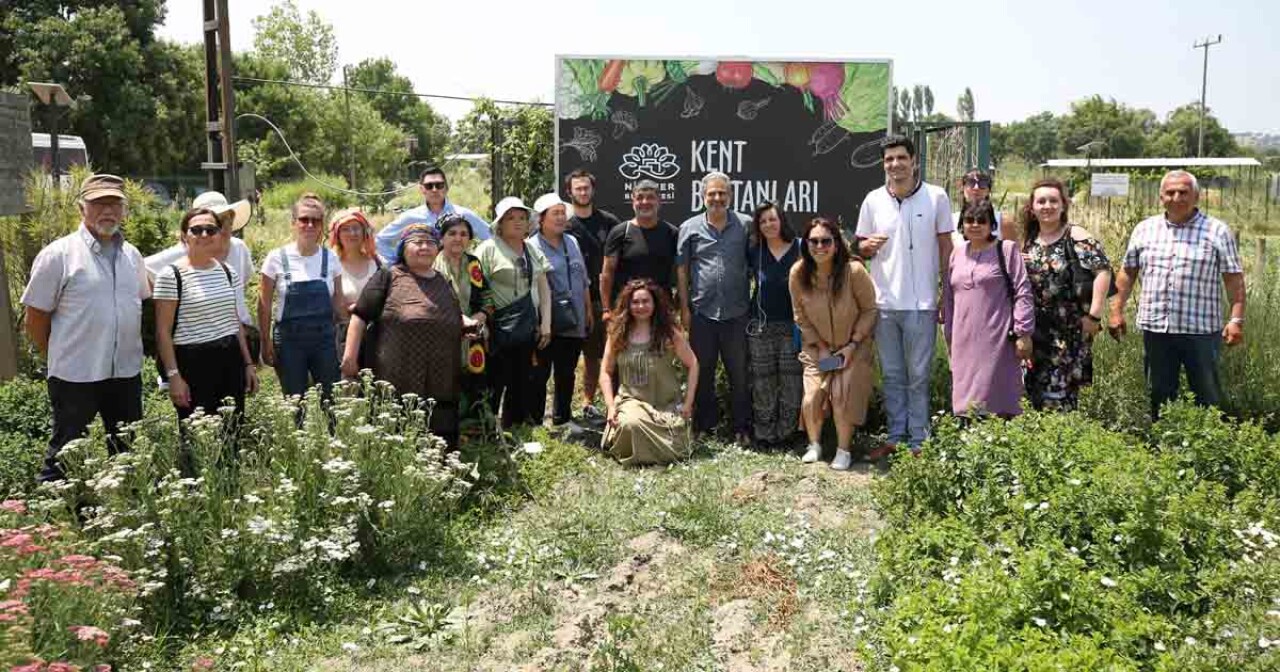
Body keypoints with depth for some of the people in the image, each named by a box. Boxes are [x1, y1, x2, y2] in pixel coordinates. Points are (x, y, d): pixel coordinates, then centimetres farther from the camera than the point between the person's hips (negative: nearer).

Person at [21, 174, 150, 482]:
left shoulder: (132, 255, 7)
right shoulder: (58, 255, -9)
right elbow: (35, 317, -5)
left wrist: (133, 348, 12)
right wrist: (59, 356, 3)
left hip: (127, 372, 5)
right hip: (75, 376, -5)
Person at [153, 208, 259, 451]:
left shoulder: (228, 272, 10)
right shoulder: (171, 275, -7)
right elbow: (163, 332, -8)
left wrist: (248, 364, 13)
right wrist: (173, 375, -13)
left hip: (230, 360, 5)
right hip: (192, 363, -5)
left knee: (231, 435, 6)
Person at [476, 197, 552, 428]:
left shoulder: (533, 251, 15)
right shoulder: (489, 249, -5)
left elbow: (544, 288, 16)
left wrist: (545, 323, 8)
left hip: (527, 329, 6)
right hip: (499, 329, -6)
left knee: (520, 383, 12)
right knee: (495, 383, -4)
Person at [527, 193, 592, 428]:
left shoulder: (572, 242, 13)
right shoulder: (532, 247, -8)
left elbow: (583, 281, 19)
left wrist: (588, 310, 17)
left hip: (573, 323, 6)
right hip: (546, 325, -6)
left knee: (566, 373, 14)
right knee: (540, 374, 1)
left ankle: (562, 419, 26)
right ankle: (534, 421, 11)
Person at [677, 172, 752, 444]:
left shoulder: (745, 225, 2)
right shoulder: (690, 228, 3)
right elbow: (681, 269, 6)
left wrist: (755, 303, 1)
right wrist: (684, 308, 2)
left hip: (737, 313, -1)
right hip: (701, 312, 1)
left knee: (740, 373, 5)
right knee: (702, 372, 10)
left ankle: (742, 428, 15)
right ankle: (705, 425, 23)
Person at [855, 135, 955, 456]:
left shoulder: (936, 197, -4)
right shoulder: (873, 201, 3)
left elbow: (946, 247, 2)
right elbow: (861, 248, 12)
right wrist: (869, 245, -12)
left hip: (921, 303, -3)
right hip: (884, 301, 3)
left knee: (918, 375, 5)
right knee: (892, 375, 13)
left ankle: (918, 440, 14)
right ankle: (896, 436, 23)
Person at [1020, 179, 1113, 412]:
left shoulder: (1076, 237, -8)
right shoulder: (1028, 240, 11)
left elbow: (1103, 271, -16)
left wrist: (1094, 315, -20)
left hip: (1070, 330, -6)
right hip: (1036, 331, 6)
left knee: (1060, 394, -5)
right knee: (1035, 390, 8)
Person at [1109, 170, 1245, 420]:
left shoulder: (1217, 231, 0)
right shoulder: (1144, 229, 8)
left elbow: (1234, 278, -2)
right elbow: (1128, 272, 13)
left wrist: (1237, 319, -9)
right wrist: (1117, 310, 7)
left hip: (1201, 330, -3)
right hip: (1155, 328, 3)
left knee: (1208, 397, 4)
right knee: (1159, 395, 13)